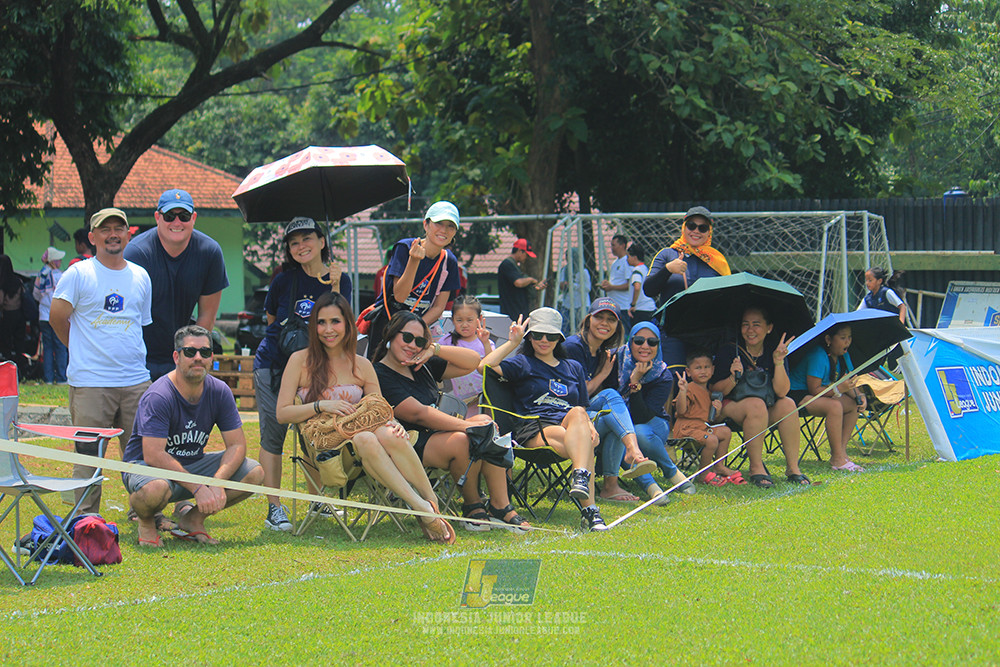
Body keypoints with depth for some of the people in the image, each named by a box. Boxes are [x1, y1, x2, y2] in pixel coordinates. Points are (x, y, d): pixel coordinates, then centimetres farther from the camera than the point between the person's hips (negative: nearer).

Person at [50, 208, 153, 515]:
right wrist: (81, 349, 8)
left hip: (135, 381, 4)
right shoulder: (78, 274, -2)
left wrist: (129, 354, 15)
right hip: (90, 383, -4)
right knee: (88, 456, -2)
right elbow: (57, 316, 0)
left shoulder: (140, 276, 14)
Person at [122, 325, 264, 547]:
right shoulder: (158, 397, -23)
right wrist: (198, 488, -33)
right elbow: (153, 455, -29)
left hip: (192, 465, 6)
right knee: (155, 489, -42)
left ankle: (193, 518, 5)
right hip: (144, 465, -6)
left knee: (254, 473, -13)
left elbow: (237, 445, -6)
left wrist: (217, 483, -25)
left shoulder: (219, 391, -5)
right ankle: (147, 521, -3)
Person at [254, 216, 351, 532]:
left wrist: (334, 288, -21)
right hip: (273, 363, -1)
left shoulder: (340, 280, 0)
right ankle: (274, 508, -7)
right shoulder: (284, 280, -3)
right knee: (273, 432, -9)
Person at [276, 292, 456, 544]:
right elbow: (282, 414, 0)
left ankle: (432, 504, -30)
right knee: (365, 440, -37)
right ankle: (421, 509, -39)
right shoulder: (300, 361, 5)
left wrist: (393, 424, -13)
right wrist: (322, 405, -15)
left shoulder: (361, 366, 13)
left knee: (389, 436, -35)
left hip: (358, 431, 3)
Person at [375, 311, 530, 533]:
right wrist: (467, 425, -22)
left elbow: (472, 362, 16)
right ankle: (472, 506, -8)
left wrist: (436, 349, 1)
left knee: (486, 423, -16)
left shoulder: (422, 367, 17)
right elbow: (418, 414, -19)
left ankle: (500, 506, -17)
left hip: (435, 433, 8)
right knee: (463, 441, -31)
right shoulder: (380, 376, -10)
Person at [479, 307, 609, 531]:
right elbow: (484, 367, -1)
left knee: (577, 413, -38)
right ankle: (589, 510, -53)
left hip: (570, 427, 3)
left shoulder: (574, 368, 31)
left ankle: (581, 477, -57)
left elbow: (583, 408, 28)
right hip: (533, 428, -3)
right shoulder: (523, 364, 17)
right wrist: (513, 343, 5)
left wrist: (590, 427, 5)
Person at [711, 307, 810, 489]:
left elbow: (781, 392, -12)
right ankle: (756, 468, -27)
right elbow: (714, 391, -10)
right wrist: (734, 378, -28)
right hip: (730, 408, -4)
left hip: (767, 414, 4)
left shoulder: (775, 350, -2)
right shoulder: (729, 351, -9)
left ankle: (792, 467, -18)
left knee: (788, 404, -25)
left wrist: (778, 362, -24)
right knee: (756, 404, -34)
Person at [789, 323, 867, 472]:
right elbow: (815, 390, -24)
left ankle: (842, 451, -7)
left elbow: (849, 384, 8)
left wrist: (859, 395, -13)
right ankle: (837, 459, -27)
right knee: (834, 406, -31)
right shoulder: (818, 356, -24)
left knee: (853, 405, -7)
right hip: (797, 395, -10)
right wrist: (838, 389, -36)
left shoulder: (844, 356, 4)